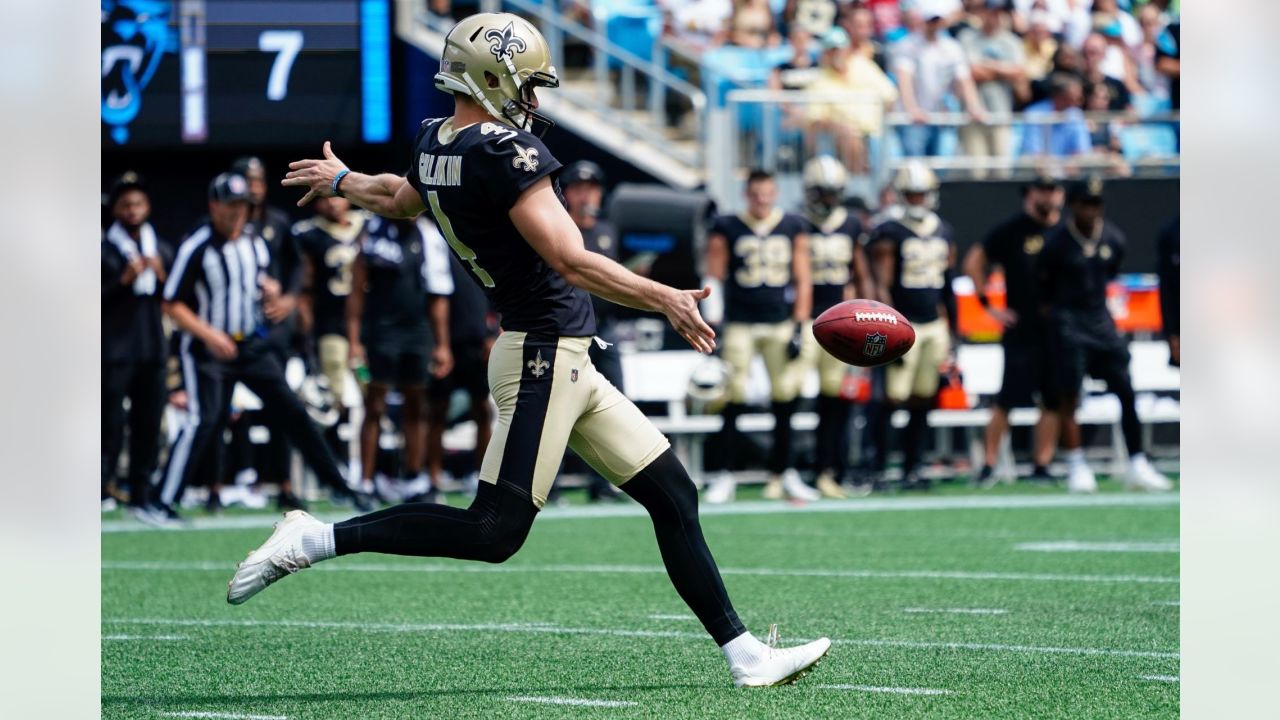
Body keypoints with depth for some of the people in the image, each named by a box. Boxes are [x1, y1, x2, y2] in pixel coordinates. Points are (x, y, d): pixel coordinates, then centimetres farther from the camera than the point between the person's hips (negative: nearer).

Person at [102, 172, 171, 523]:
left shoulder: (162, 250, 14)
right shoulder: (103, 250, -2)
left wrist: (161, 275, -6)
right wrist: (123, 281, -18)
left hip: (152, 349, 5)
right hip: (114, 349, -5)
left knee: (148, 425, 5)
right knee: (111, 425, -11)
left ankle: (141, 497, 11)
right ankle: (98, 491, -9)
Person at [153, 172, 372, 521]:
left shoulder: (255, 244, 6)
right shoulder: (196, 248, -15)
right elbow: (172, 305, -14)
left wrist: (271, 291, -4)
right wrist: (209, 334, -25)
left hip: (252, 345, 6)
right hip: (208, 349, -6)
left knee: (291, 411, 3)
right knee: (204, 421, -17)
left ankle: (336, 484, 11)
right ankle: (165, 501, -13)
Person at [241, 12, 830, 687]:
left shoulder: (436, 145, 9)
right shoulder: (505, 153, -17)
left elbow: (400, 199, 32)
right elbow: (570, 262, -22)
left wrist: (342, 181, 53)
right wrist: (666, 299, -20)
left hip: (567, 365, 10)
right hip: (544, 354, -10)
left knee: (674, 498, 9)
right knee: (494, 532, -11)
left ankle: (744, 655, 11)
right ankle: (317, 539, -5)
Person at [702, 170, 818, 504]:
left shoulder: (793, 228, 7)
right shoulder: (727, 228, 2)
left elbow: (802, 280, 7)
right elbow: (714, 276, 2)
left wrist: (799, 327, 0)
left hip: (780, 323, 2)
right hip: (739, 323, -2)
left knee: (785, 400, 2)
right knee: (733, 401, -6)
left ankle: (783, 474, 12)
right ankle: (726, 476, 0)